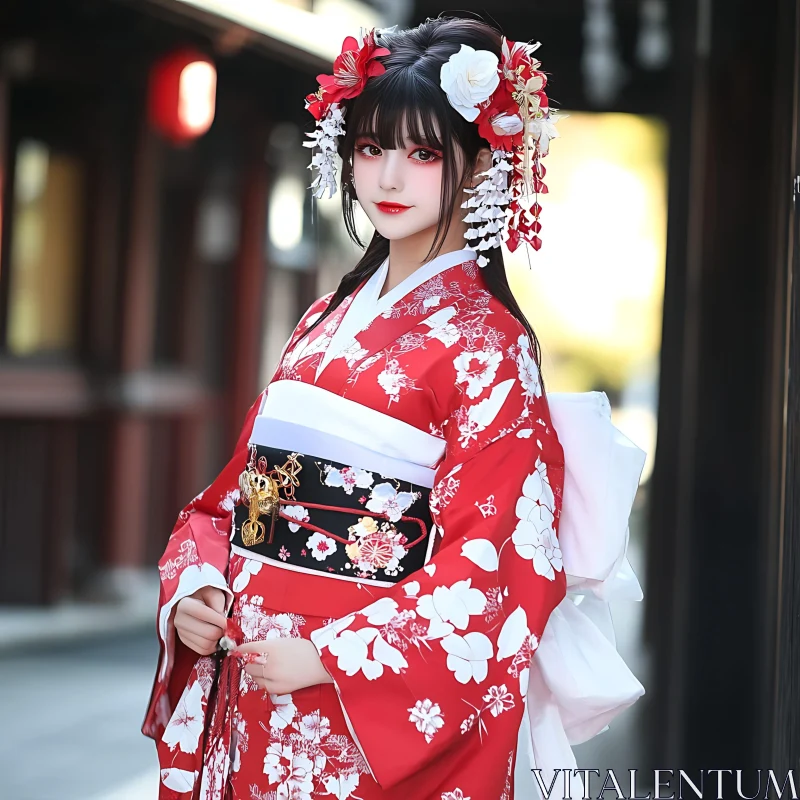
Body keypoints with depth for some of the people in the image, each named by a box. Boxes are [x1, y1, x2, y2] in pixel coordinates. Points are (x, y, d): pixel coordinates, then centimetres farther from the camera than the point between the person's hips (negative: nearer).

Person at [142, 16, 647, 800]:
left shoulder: (482, 341, -10)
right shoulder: (326, 322, 11)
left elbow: (494, 559, -16)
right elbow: (242, 484, 14)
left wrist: (331, 656, -19)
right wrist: (191, 591, -4)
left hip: (373, 718, -6)